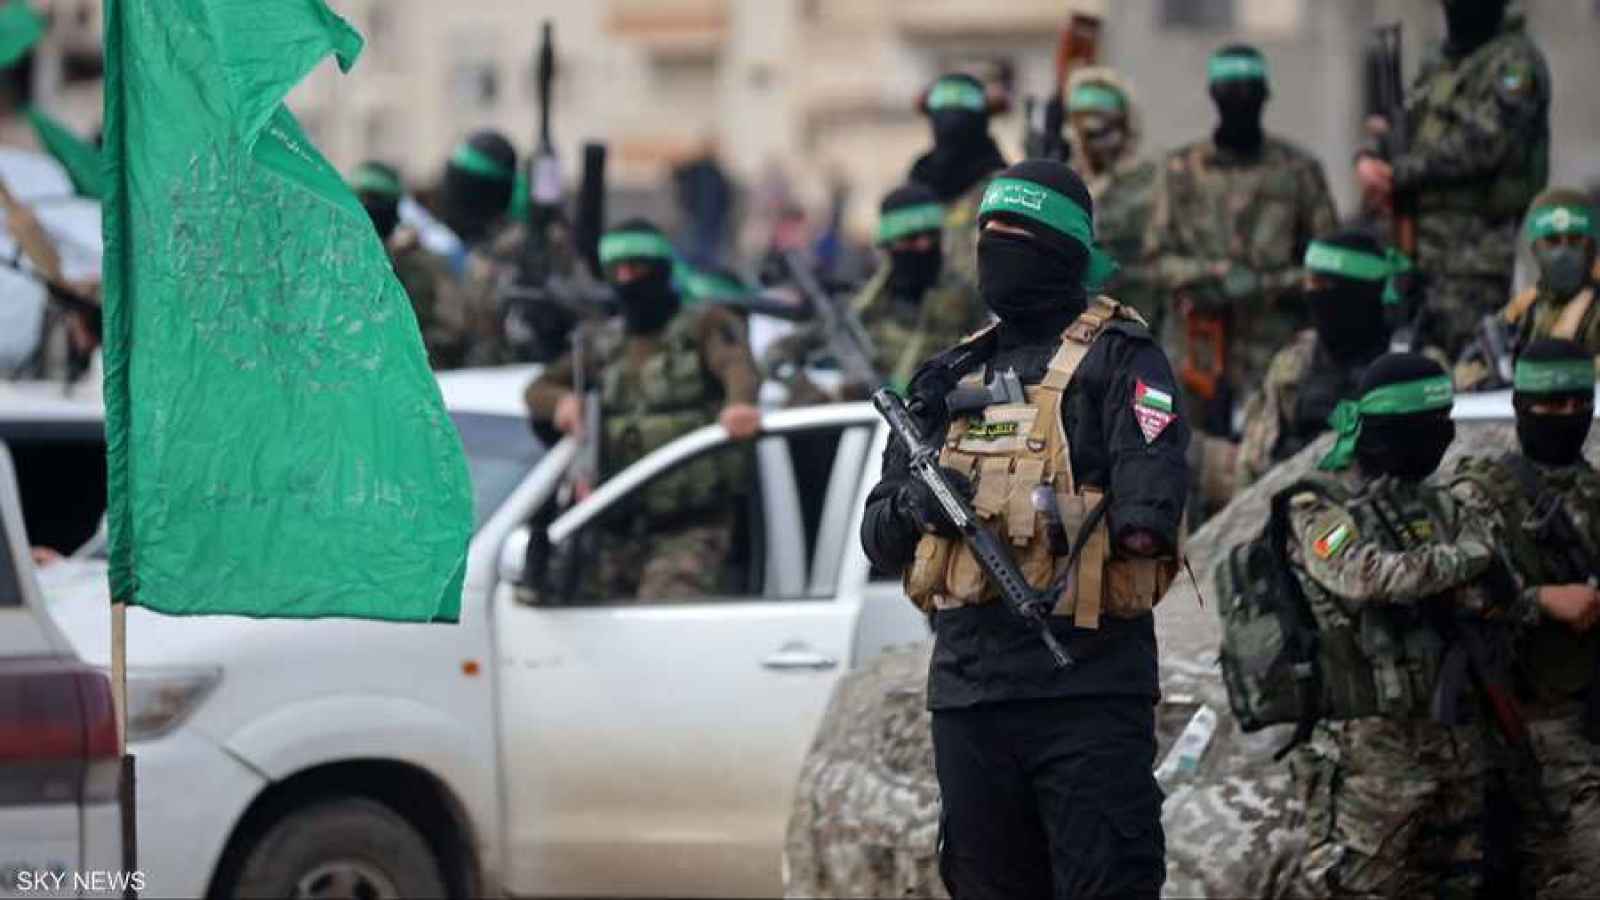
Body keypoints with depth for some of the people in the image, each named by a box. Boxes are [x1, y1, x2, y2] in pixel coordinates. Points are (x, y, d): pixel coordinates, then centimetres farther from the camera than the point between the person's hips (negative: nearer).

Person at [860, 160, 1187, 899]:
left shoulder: (1117, 360, 0)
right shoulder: (952, 377, 18)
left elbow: (1148, 513, -13)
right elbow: (878, 538, 17)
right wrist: (911, 504, -3)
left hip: (1087, 689, -6)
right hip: (969, 689, 6)